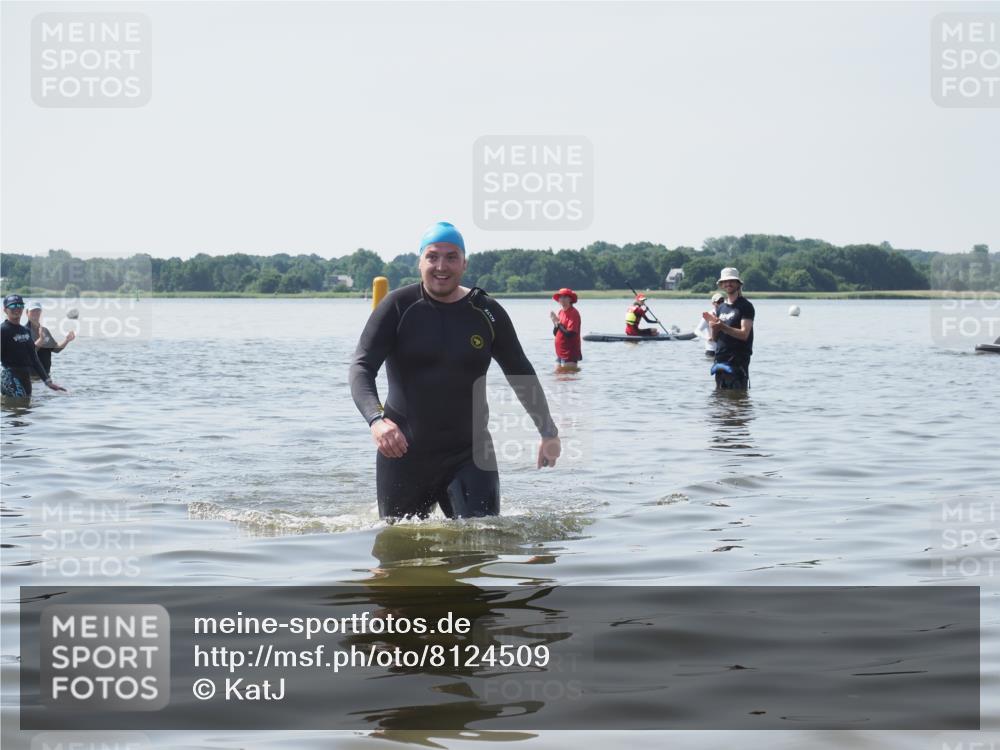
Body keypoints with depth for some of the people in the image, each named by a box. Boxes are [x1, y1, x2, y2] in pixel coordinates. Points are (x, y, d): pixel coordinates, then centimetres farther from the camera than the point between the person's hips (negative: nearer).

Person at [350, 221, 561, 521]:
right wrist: (376, 419, -32)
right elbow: (361, 367, -13)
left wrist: (548, 432, 19)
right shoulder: (398, 307, -5)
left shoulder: (487, 313, 2)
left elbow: (521, 374, 14)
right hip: (404, 454, -1)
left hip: (469, 454, 1)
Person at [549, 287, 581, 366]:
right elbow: (555, 333, 13)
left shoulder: (573, 313, -12)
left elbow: (570, 334, -20)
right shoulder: (561, 312, 11)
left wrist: (558, 323, -17)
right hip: (560, 353, 9)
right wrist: (555, 324, -5)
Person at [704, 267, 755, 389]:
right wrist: (713, 325, -3)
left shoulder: (745, 306, -4)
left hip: (738, 361, -7)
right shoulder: (721, 307, 17)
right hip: (720, 359, 7)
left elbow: (744, 334, -15)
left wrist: (722, 327, -24)